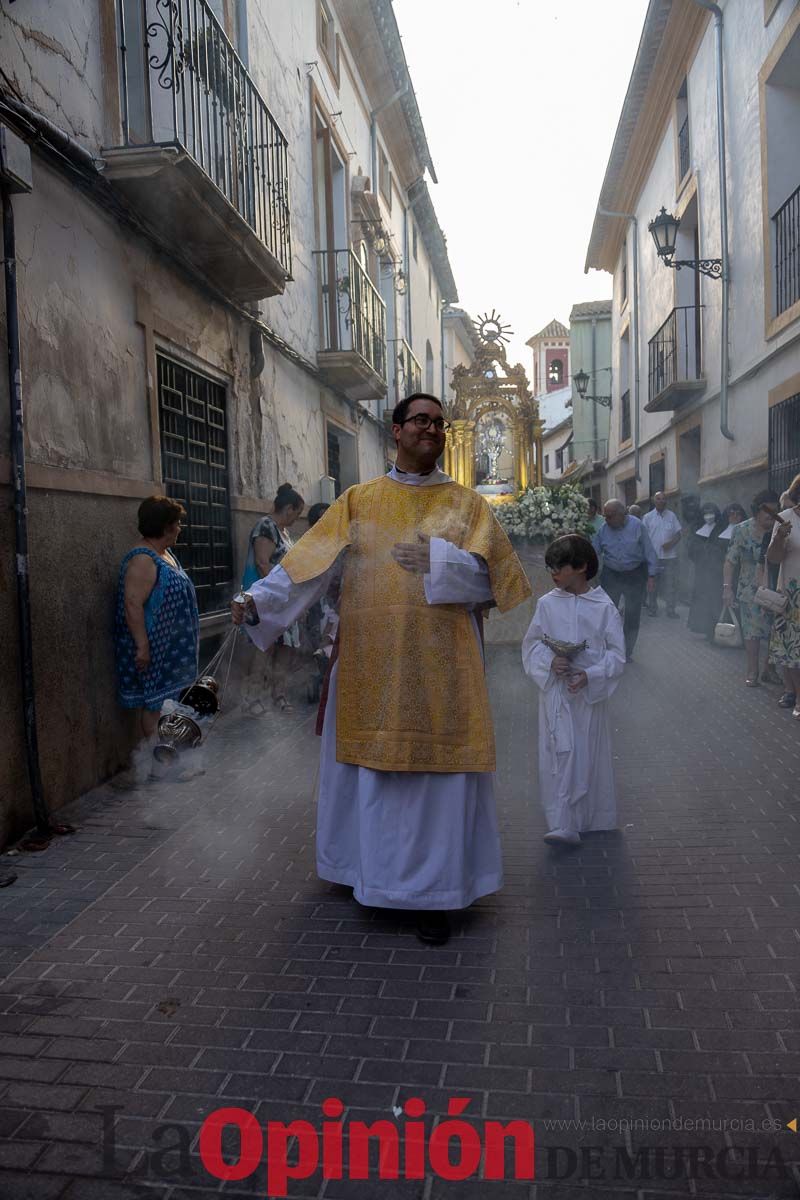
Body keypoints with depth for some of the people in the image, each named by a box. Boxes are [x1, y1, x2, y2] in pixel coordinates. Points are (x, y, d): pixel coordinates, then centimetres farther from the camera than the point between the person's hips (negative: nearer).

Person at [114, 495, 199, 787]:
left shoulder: (166, 553, 10)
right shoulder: (143, 560, -20)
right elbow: (132, 605, -25)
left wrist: (188, 638, 22)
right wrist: (142, 646, -26)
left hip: (170, 646, 10)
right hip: (153, 648, -10)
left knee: (162, 698, 14)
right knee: (151, 702, -3)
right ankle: (142, 764, 7)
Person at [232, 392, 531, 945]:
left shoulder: (467, 504, 7)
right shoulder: (359, 500, 8)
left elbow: (488, 576, -1)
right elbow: (309, 561, -1)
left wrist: (435, 559, -16)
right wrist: (261, 598, -15)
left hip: (439, 665, -1)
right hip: (372, 663, 1)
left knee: (436, 769, 1)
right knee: (374, 768, 8)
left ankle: (433, 891, 14)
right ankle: (373, 872, 28)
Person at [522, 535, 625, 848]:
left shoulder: (604, 607, -5)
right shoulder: (547, 604, 1)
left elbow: (616, 654, -4)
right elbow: (532, 643, 6)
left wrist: (589, 675, -18)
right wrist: (550, 660, -14)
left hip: (590, 693, -1)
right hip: (555, 691, 1)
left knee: (589, 755, 10)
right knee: (559, 755, -4)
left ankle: (591, 819, 29)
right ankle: (563, 825, -2)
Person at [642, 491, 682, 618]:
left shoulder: (671, 515, 6)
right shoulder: (648, 517, 4)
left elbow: (679, 532, 5)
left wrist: (671, 543, -12)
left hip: (670, 555, 0)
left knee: (670, 583, 0)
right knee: (653, 583, 6)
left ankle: (671, 609, 6)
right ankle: (652, 608, 17)